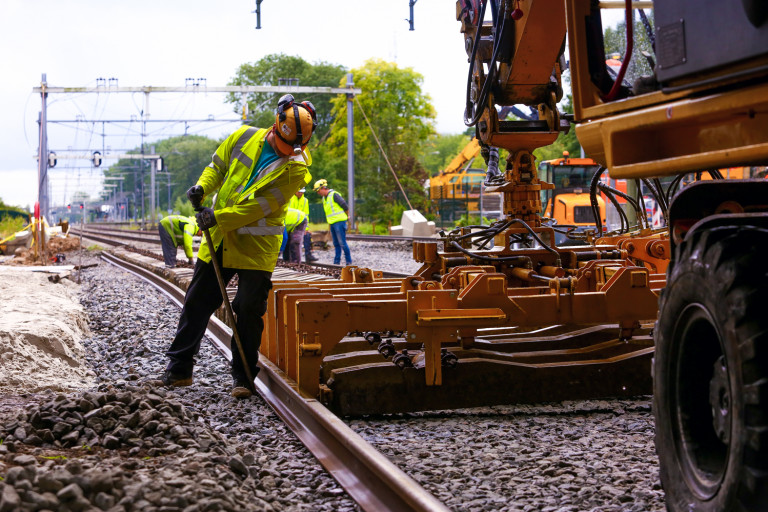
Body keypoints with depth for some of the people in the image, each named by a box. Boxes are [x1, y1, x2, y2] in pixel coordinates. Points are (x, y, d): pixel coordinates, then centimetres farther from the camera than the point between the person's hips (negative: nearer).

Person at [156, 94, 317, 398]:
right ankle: (178, 369, 18)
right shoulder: (246, 137, 1)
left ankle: (243, 377, 8)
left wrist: (218, 217, -24)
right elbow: (218, 166, 14)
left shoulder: (295, 168, -12)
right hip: (218, 237, 4)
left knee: (249, 310, -5)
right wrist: (202, 187, -6)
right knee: (197, 302, 8)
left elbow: (261, 206, -19)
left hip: (256, 246, -4)